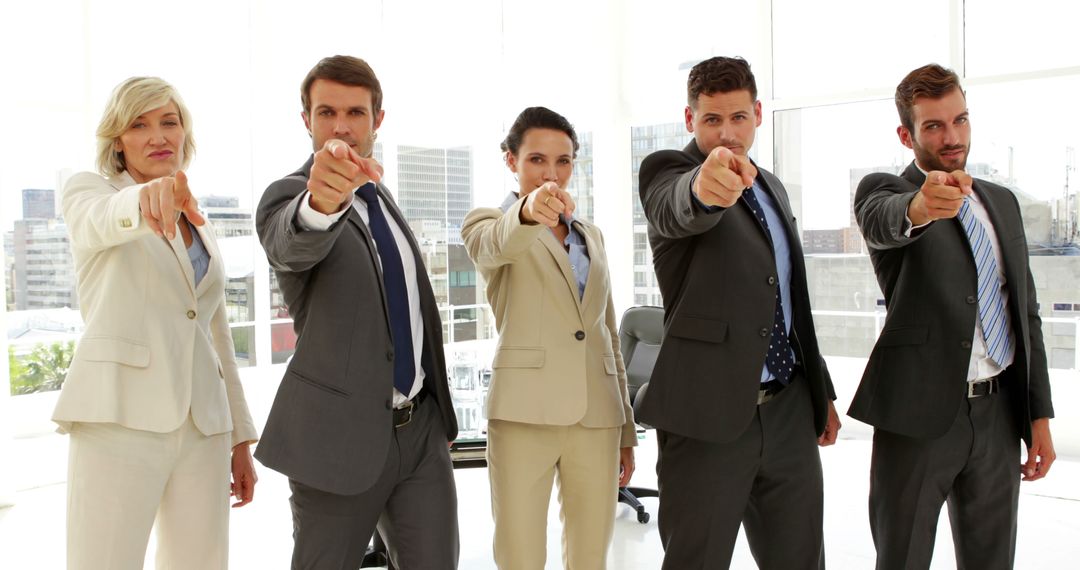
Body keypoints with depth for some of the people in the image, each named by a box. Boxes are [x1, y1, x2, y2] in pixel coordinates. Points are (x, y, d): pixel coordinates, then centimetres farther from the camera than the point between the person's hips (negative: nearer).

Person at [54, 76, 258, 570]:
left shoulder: (200, 230, 20)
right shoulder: (87, 191, 5)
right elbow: (103, 221, -21)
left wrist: (240, 438, 15)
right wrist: (147, 198, -44)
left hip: (204, 427, 5)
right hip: (121, 418, -5)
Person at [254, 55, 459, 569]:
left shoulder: (379, 196, 13)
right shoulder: (287, 195, -8)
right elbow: (293, 244, -34)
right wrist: (321, 201, -57)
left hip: (422, 427, 6)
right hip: (342, 432, -5)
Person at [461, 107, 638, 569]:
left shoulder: (591, 236, 18)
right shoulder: (487, 223, 3)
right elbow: (497, 245, -23)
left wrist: (626, 428, 17)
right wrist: (528, 211, -46)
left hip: (596, 414, 4)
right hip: (525, 411, -4)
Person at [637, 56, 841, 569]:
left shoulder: (771, 187, 16)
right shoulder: (667, 168, -5)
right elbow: (676, 210, -31)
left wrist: (820, 389, 22)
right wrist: (703, 187, -54)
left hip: (790, 410, 7)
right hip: (710, 412, -6)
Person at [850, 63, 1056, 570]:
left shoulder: (1002, 202, 15)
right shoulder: (882, 189, -3)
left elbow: (1026, 312, 16)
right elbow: (882, 220, -29)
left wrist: (1039, 413, 11)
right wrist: (920, 206, -53)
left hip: (998, 412, 5)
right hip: (920, 413, -5)